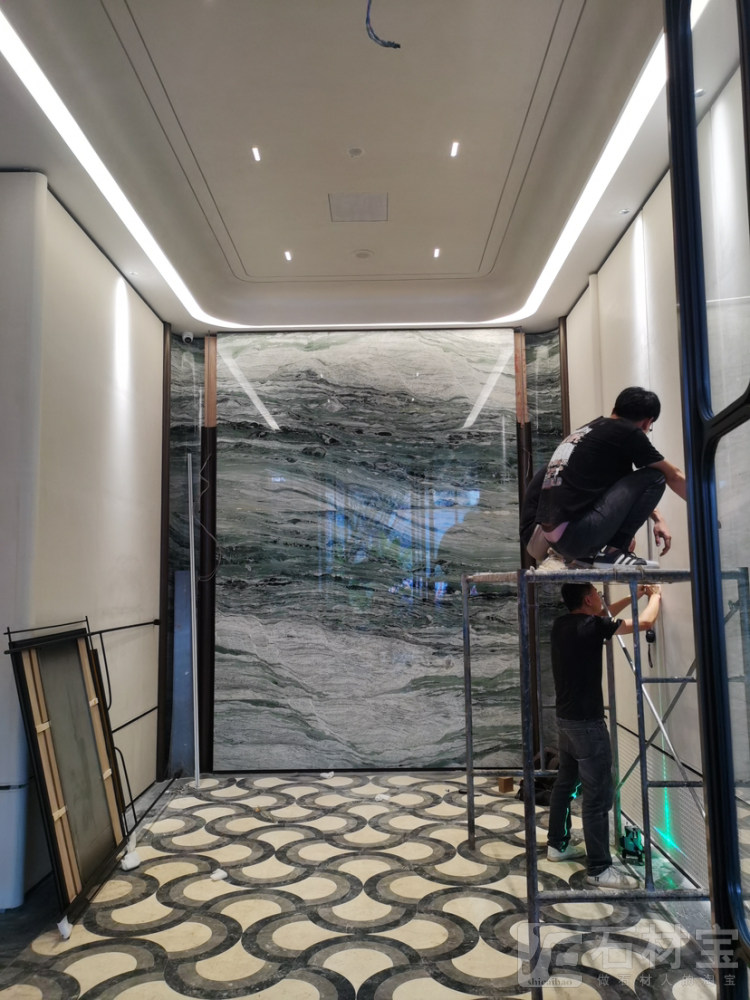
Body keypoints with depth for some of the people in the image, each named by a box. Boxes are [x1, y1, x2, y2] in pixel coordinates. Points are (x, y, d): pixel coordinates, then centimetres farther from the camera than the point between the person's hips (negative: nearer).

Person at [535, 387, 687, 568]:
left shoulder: (592, 430, 20)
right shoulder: (628, 433, -3)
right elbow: (673, 476, 11)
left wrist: (657, 518, 32)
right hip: (576, 534, -9)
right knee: (653, 477, -1)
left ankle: (588, 554, 13)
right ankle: (612, 551, -3)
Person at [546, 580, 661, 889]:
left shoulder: (562, 624, 5)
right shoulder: (590, 626, -19)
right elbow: (645, 622, -12)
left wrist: (633, 596, 23)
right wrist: (655, 595, 8)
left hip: (566, 719, 9)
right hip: (587, 722, -9)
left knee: (565, 783, 19)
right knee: (598, 794, -2)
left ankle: (557, 845, 31)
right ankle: (599, 869, 4)